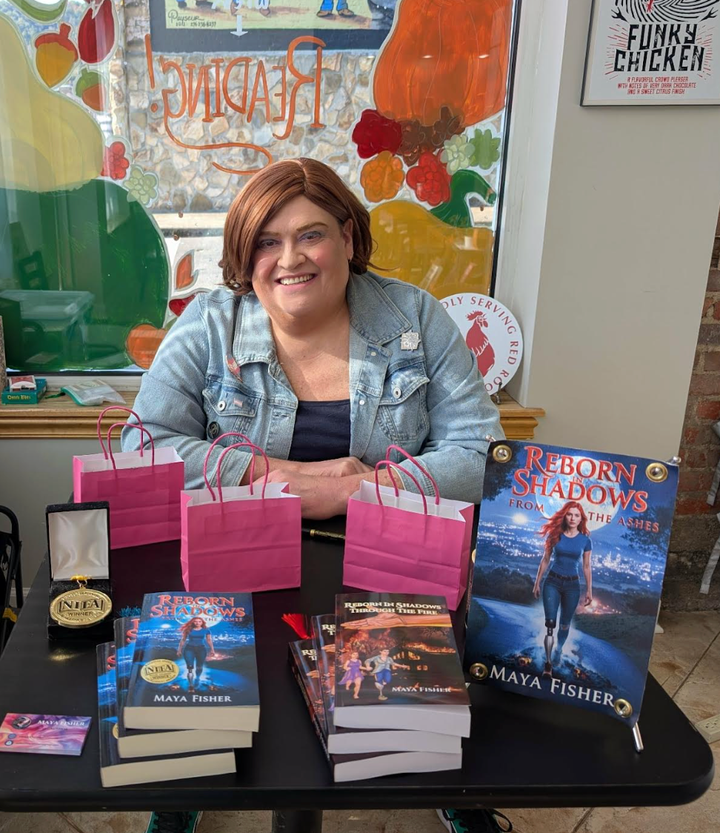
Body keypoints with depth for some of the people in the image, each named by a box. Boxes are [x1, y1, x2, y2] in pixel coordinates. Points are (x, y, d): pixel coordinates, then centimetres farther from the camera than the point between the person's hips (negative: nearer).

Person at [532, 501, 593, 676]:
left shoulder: (585, 540, -2)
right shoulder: (555, 535, -3)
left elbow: (587, 567, 3)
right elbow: (545, 560, 2)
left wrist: (589, 590, 3)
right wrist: (537, 583, 4)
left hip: (572, 585, 1)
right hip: (552, 582, -1)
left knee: (564, 624, 13)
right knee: (550, 624, -7)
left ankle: (558, 651, 38)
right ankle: (548, 664, -7)